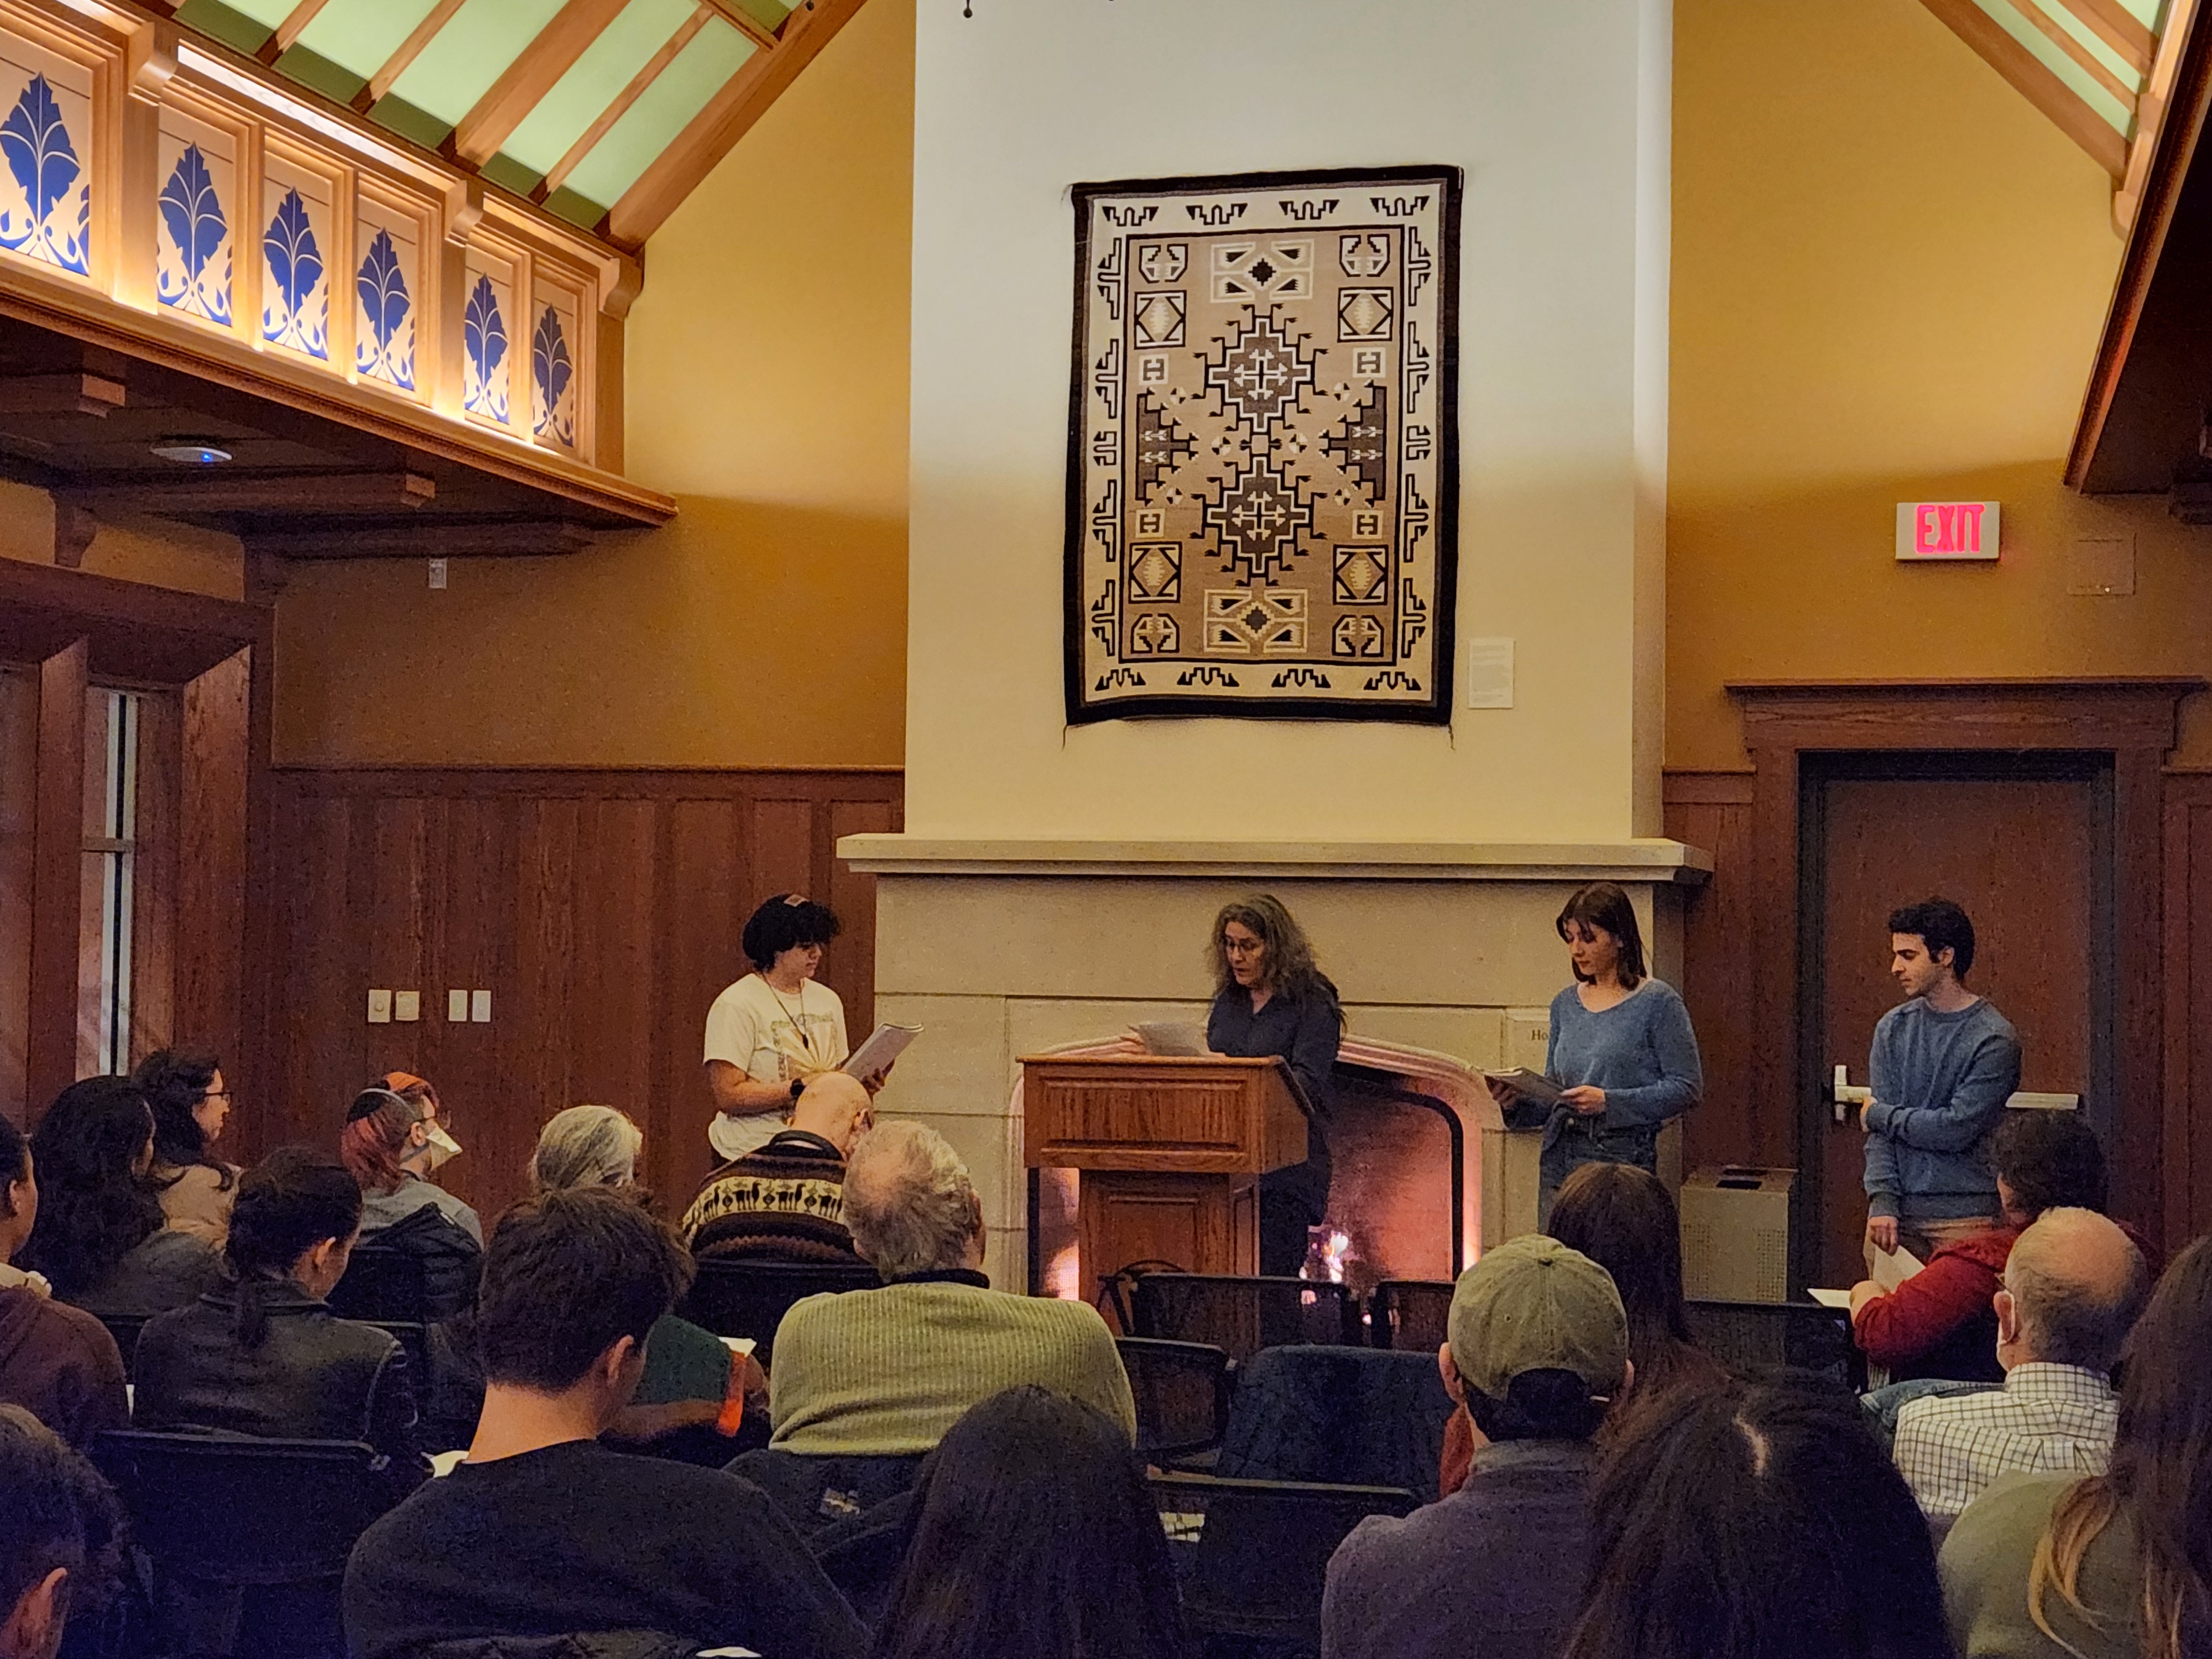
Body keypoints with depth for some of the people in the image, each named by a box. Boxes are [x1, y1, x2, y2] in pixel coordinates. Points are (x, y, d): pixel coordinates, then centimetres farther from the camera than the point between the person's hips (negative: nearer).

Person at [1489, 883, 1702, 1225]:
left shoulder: (1657, 1002, -3)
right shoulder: (1566, 1004, 14)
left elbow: (1687, 1087, -8)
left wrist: (1609, 1101, -16)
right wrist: (1516, 1103, -2)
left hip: (1622, 1158, -5)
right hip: (1558, 1159, 5)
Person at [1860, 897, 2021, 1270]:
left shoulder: (1995, 1040, -8)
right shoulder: (1892, 1028, 8)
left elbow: (1957, 1129, -15)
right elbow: (1879, 1130, 3)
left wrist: (1879, 1115, -3)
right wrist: (1882, 1202, -9)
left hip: (1963, 1217, -4)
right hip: (1895, 1213, 4)